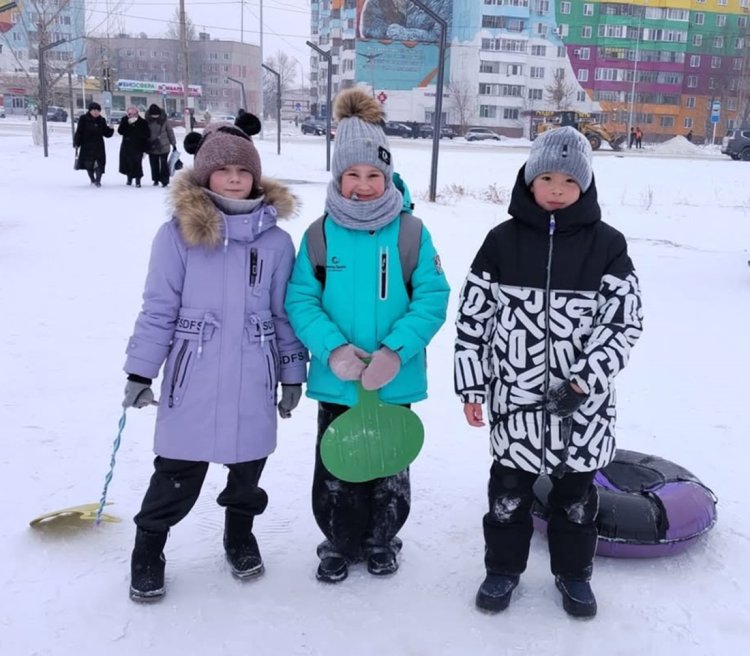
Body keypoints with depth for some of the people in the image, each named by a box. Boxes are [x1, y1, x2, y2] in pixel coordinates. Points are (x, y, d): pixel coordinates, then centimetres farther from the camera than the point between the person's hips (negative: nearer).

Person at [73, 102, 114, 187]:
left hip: (99, 147, 1)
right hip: (87, 147, -1)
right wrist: (76, 143, -9)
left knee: (99, 163, -10)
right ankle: (92, 179, 24)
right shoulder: (83, 119, -2)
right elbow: (79, 132, -4)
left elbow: (106, 134, 10)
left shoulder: (102, 120, 6)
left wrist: (110, 129, -10)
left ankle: (98, 180, -2)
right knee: (88, 164, 7)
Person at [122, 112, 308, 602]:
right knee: (178, 473, 5)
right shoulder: (178, 234, -6)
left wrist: (292, 375, 8)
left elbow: (285, 313, 6)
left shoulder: (275, 240, 0)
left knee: (248, 465, 16)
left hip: (253, 381, 2)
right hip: (193, 379, -2)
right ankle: (148, 551, 27)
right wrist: (140, 372, -2)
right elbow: (159, 309, -3)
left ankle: (240, 537, 41)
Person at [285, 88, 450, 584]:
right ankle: (340, 543, 36)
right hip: (336, 381, 1)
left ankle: (382, 541, 40)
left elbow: (432, 298, -9)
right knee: (336, 469, 13)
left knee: (389, 467, 17)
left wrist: (395, 351, -23)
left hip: (395, 382, 0)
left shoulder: (411, 233, -6)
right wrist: (333, 348, -22)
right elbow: (300, 301, -6)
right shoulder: (320, 234, -3)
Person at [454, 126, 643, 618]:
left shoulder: (607, 244, -4)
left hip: (583, 400, 0)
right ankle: (504, 568, 34)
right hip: (516, 398, 0)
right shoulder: (503, 241, -2)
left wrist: (584, 380, -17)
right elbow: (472, 318, 1)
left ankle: (573, 573, 37)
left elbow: (624, 322, -6)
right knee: (509, 489, 13)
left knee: (577, 491, 16)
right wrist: (471, 387, 0)